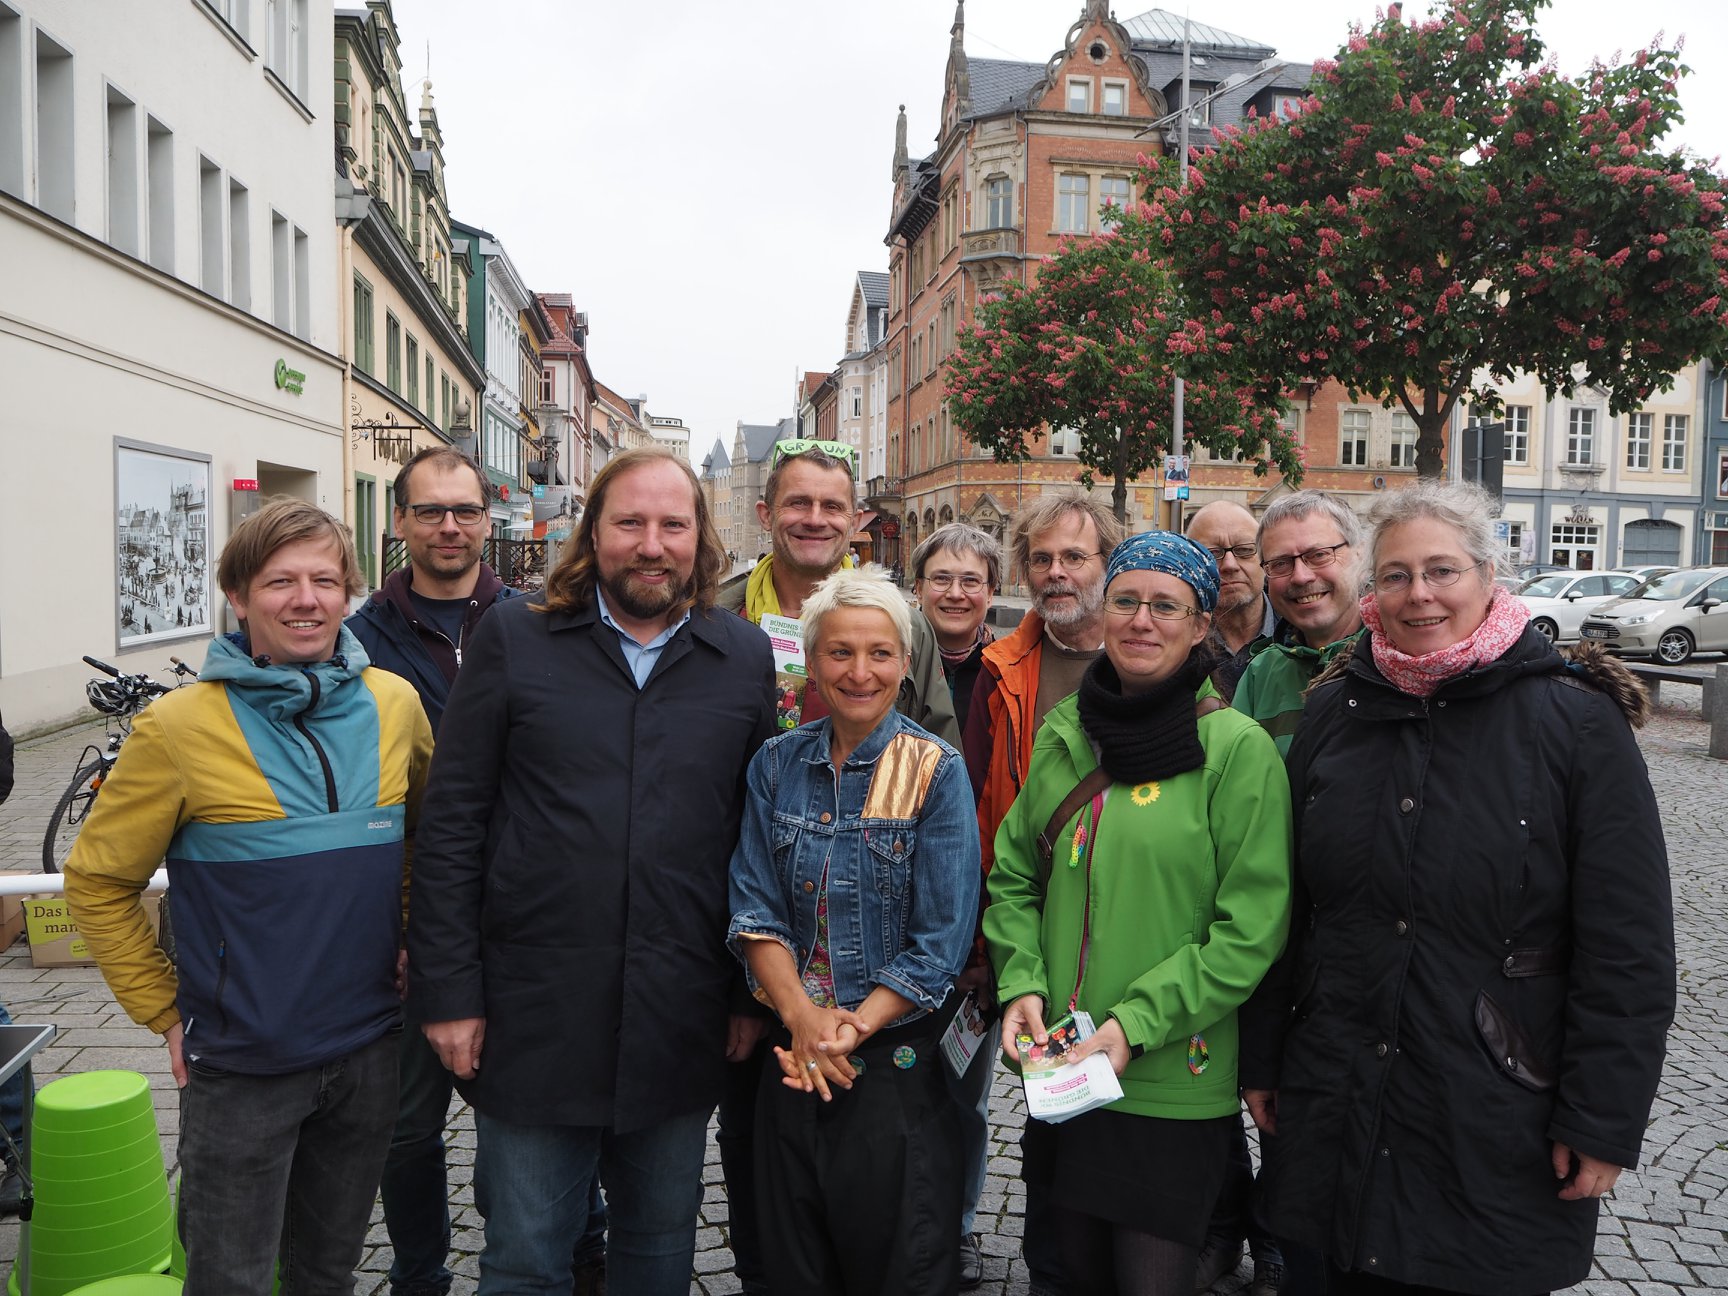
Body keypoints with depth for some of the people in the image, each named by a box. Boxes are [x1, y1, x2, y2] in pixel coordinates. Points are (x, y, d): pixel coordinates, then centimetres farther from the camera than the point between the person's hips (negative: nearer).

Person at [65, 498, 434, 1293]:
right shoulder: (180, 727, -13)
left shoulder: (395, 704, -3)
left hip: (371, 1048, 3)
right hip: (243, 1067, -3)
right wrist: (163, 1010, -5)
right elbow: (97, 880, -4)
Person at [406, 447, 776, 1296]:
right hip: (534, 1013, -1)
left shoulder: (745, 657, 2)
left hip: (682, 1024, 2)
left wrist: (753, 992, 4)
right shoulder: (514, 637, -3)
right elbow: (451, 824, -3)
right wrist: (448, 992, -6)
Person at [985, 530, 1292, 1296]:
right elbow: (1013, 873, 11)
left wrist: (1138, 1024, -17)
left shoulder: (1237, 748, -11)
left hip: (1173, 1086, -4)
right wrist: (1022, 983, -3)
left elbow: (1250, 931, -12)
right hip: (1060, 1073, 5)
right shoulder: (1065, 734, 4)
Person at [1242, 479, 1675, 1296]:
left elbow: (1628, 946, -7)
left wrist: (1604, 1120, -9)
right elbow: (1284, 906, 7)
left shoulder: (1576, 720, -8)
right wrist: (1263, 1059, 8)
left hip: (1499, 1128, -3)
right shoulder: (1334, 711, 2)